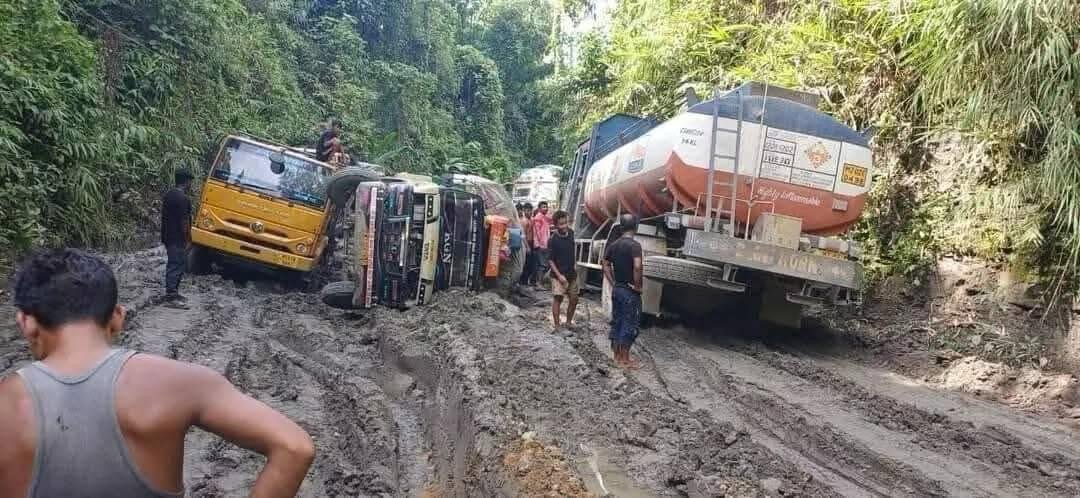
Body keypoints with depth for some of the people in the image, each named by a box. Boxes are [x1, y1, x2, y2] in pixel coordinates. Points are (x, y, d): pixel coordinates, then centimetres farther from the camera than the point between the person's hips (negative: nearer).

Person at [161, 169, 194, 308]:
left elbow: (165, 216, 16)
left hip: (168, 237, 10)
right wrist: (188, 240, -14)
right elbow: (184, 221, -19)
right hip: (178, 239, -10)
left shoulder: (168, 195, 11)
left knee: (173, 265, 16)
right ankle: (171, 297, -3)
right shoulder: (183, 198, -18)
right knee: (177, 266, -5)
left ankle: (172, 293, 22)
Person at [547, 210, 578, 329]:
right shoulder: (553, 240, -17)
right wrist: (559, 275, -19)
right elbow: (550, 260, -14)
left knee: (574, 299, 11)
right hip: (559, 275, -6)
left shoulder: (571, 233, 0)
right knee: (558, 299, -4)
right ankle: (557, 325, 5)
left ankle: (569, 322, 28)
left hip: (572, 273, 6)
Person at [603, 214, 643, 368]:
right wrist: (637, 285, -18)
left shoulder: (613, 245, 6)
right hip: (630, 291, -7)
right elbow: (637, 266, -30)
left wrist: (613, 283, 11)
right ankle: (625, 360, 5)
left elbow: (606, 266, 9)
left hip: (616, 289, 7)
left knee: (616, 322, 14)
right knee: (629, 325, 1)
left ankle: (617, 356, 21)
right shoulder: (634, 245, -16)